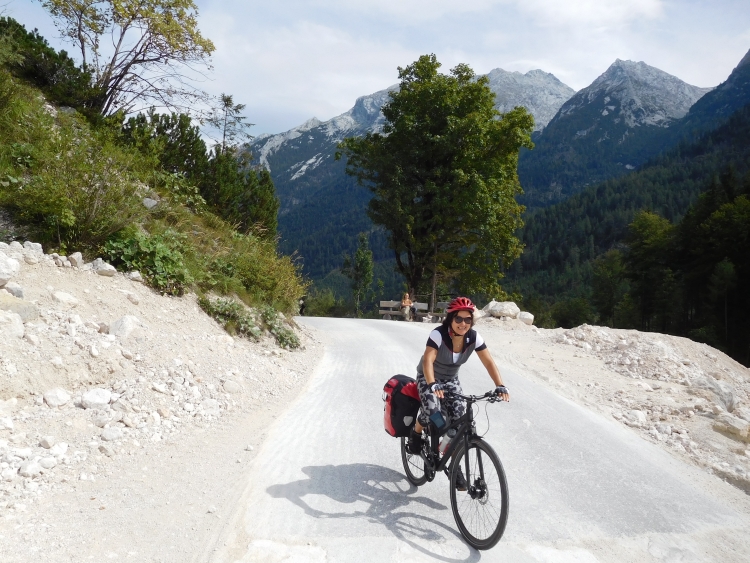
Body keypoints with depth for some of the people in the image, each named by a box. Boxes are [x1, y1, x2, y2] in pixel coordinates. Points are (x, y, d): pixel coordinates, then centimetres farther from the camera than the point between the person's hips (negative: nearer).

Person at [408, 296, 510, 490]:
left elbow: (489, 362, -19)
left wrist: (500, 386, -33)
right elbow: (428, 360, -41)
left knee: (459, 420, -11)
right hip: (428, 378, -4)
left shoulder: (474, 338, -17)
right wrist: (433, 385, -57)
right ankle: (416, 432, 4)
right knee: (432, 410, -30)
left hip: (451, 380, 4)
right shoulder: (438, 334, -30)